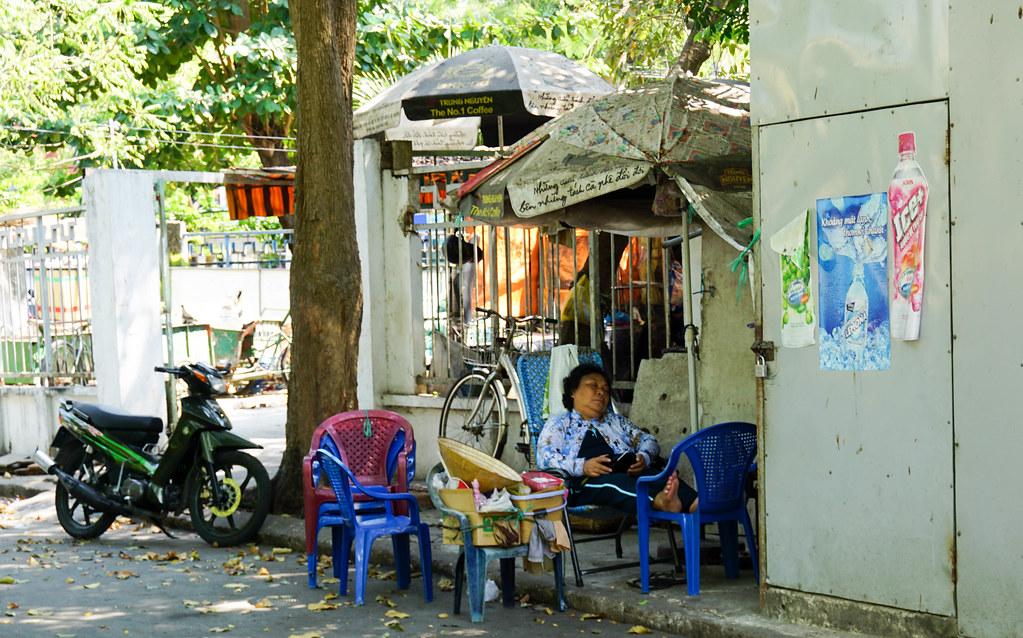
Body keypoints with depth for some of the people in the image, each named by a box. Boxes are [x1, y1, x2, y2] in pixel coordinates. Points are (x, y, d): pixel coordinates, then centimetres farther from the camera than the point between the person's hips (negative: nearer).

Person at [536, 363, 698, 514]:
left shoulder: (617, 421, 37)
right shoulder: (558, 424, 22)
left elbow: (648, 440, 28)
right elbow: (544, 457, 4)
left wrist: (643, 457, 1)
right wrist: (582, 466, -15)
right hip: (586, 483, -4)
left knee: (654, 475, -31)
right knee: (616, 482, -39)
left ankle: (693, 503, -61)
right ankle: (659, 501, -69)